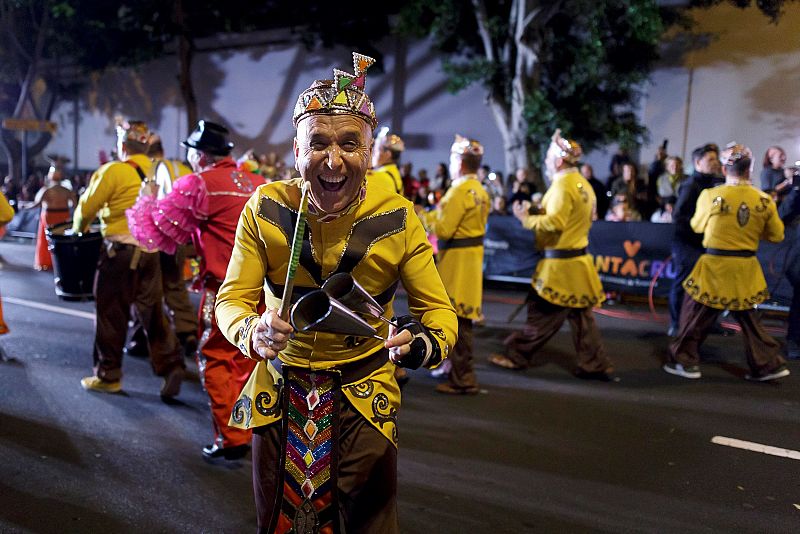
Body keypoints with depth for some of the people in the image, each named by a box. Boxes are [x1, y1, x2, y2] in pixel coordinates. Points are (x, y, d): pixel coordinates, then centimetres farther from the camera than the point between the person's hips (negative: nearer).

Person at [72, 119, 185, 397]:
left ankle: (108, 376, 17)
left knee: (111, 314, 6)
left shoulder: (114, 171, -9)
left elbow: (87, 207, -4)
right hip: (150, 248, 5)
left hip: (121, 249, -5)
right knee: (152, 310, 12)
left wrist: (78, 229, 17)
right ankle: (171, 365, 5)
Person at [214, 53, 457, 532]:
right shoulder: (265, 208, -12)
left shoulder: (397, 218, -14)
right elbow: (233, 298, -7)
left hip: (364, 401, -1)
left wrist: (425, 343, -31)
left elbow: (437, 308, -8)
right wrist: (253, 331, -31)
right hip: (280, 395, 2)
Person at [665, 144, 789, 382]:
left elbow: (697, 225, 5)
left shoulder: (710, 195, -11)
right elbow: (776, 235, 7)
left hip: (716, 264, -4)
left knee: (696, 313, 10)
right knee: (746, 315, 19)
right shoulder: (764, 200, -3)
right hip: (746, 266, 4)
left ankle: (685, 361, 14)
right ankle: (769, 364, 20)